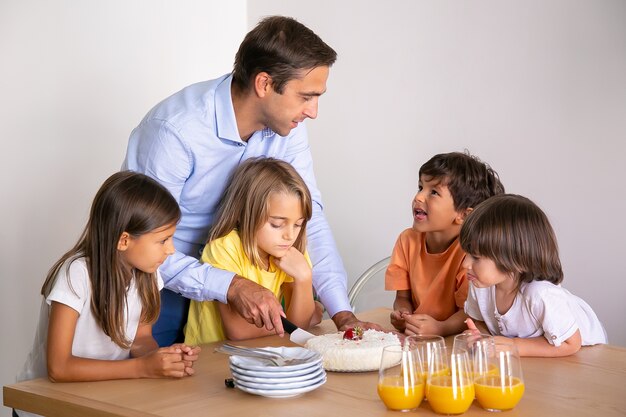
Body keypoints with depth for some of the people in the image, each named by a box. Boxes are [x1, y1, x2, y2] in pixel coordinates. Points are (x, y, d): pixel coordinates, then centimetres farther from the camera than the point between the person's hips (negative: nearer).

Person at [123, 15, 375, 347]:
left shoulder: (286, 125, -10)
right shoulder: (176, 130, -30)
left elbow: (308, 217, -9)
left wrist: (343, 314, -18)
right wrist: (231, 286, -39)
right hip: (159, 282, -5)